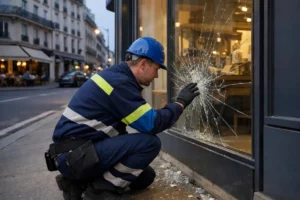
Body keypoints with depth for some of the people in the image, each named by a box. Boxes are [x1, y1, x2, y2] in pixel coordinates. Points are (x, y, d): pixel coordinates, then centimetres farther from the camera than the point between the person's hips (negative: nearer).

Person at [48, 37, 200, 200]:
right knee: (150, 142, -21)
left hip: (81, 150, 10)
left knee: (145, 176, 15)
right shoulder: (119, 82, -20)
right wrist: (180, 103, -7)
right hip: (75, 155, -10)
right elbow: (152, 124, -20)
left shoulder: (115, 76, 11)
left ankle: (81, 183, 12)